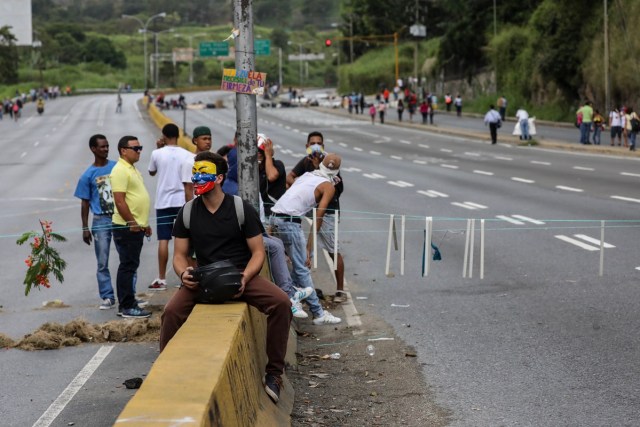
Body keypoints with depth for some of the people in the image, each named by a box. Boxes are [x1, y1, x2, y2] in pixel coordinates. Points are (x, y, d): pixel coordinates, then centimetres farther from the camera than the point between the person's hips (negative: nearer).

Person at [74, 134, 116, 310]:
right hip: (101, 221, -1)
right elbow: (85, 203, 4)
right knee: (102, 262, 2)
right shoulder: (88, 175, 0)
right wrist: (85, 228, 2)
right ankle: (107, 297, 8)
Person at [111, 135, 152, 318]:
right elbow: (120, 201, -21)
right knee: (128, 266, -7)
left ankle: (126, 304, 19)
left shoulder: (132, 169, 18)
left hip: (136, 226, 10)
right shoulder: (120, 171, -14)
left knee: (130, 266, 13)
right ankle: (127, 307, -4)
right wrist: (132, 222, -22)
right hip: (127, 227, -10)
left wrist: (144, 223, 22)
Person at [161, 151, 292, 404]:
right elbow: (180, 255, 9)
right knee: (171, 311, -27)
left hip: (242, 276, -1)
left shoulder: (242, 209, -1)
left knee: (281, 302, -27)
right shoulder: (188, 213, 6)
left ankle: (274, 372, -11)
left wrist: (244, 278, -21)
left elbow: (258, 252, -1)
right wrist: (184, 273, -16)